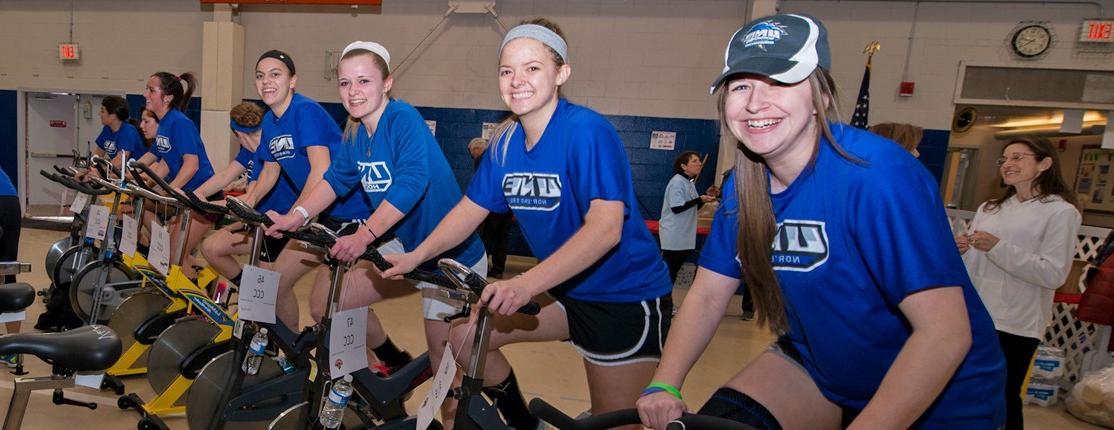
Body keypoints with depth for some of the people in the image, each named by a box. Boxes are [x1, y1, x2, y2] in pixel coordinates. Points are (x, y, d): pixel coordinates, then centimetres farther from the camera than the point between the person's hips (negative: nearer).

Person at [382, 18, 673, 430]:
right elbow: (470, 209, 5)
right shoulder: (505, 142, -1)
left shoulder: (587, 131, -22)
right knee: (466, 334, 3)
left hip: (625, 297, -6)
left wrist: (526, 283, -42)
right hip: (563, 289, 7)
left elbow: (605, 227, -33)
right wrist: (417, 255, -9)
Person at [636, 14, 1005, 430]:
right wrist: (663, 386, -15)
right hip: (816, 365, 4)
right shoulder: (742, 187, -7)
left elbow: (946, 333, -27)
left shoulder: (877, 174, -25)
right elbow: (707, 295, -3)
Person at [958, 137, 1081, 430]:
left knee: (1004, 397, 7)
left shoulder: (1062, 212, -4)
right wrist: (960, 252, -6)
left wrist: (998, 247, -20)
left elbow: (1054, 274, -14)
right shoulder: (989, 208, 11)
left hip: (1015, 324, -5)